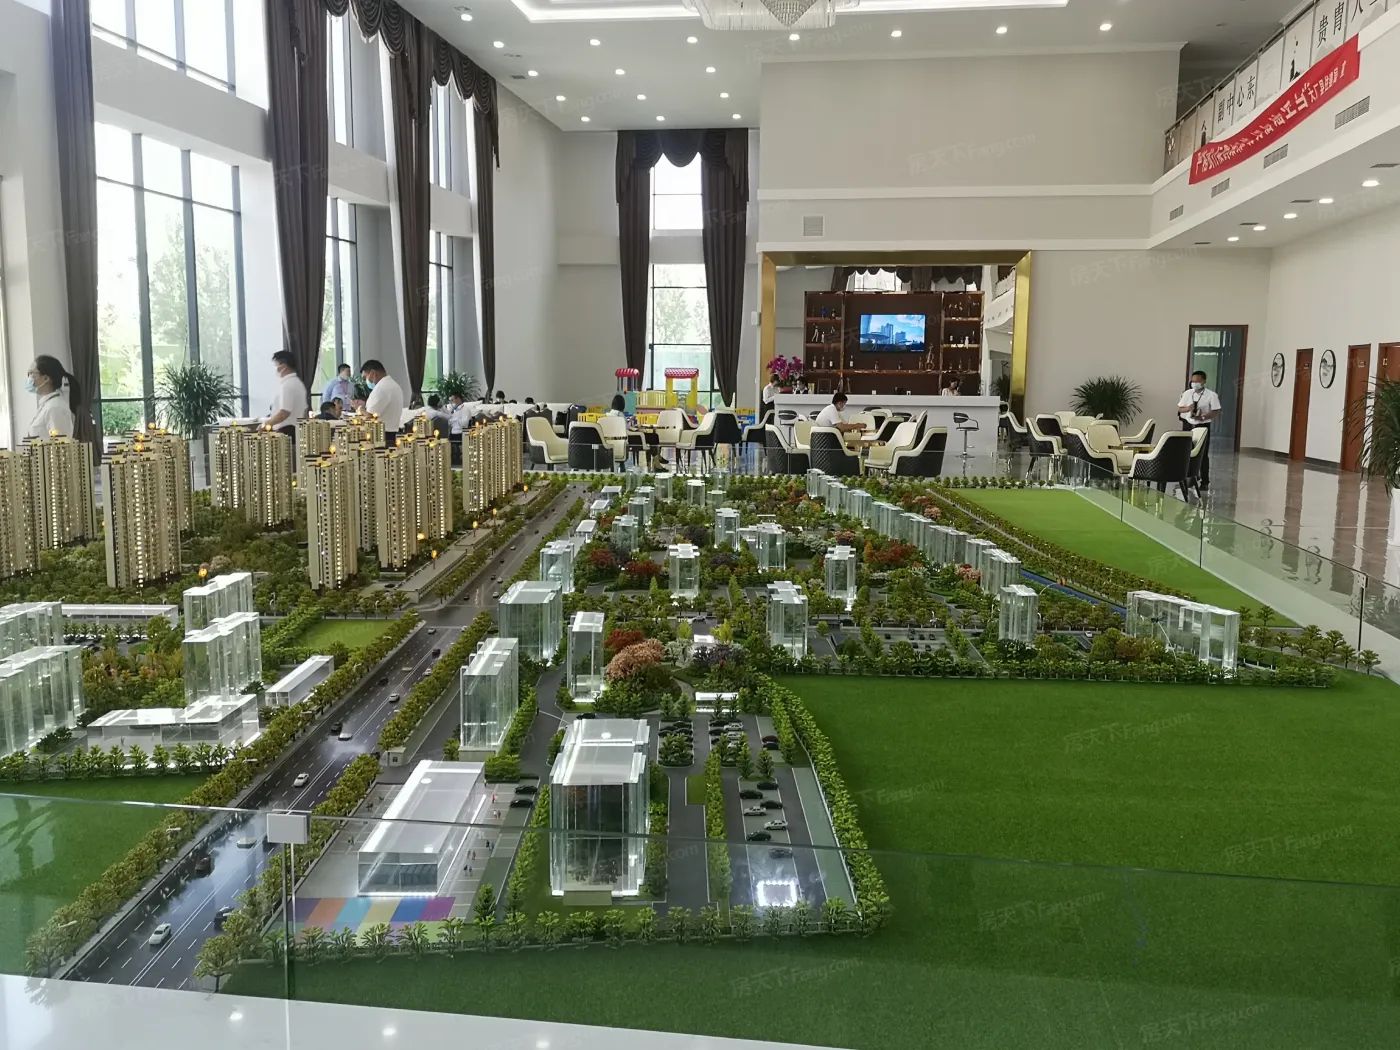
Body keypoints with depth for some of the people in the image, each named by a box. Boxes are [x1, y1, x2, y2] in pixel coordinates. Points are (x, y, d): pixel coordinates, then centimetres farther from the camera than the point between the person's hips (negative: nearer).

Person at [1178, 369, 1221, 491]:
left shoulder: (1211, 395, -6)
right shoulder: (1187, 393, 5)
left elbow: (1216, 411, -8)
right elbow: (1179, 408, 8)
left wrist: (1203, 417, -24)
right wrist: (1188, 408, -14)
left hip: (1203, 426, -4)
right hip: (1188, 425, 4)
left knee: (1203, 454, 0)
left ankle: (1205, 482, 7)